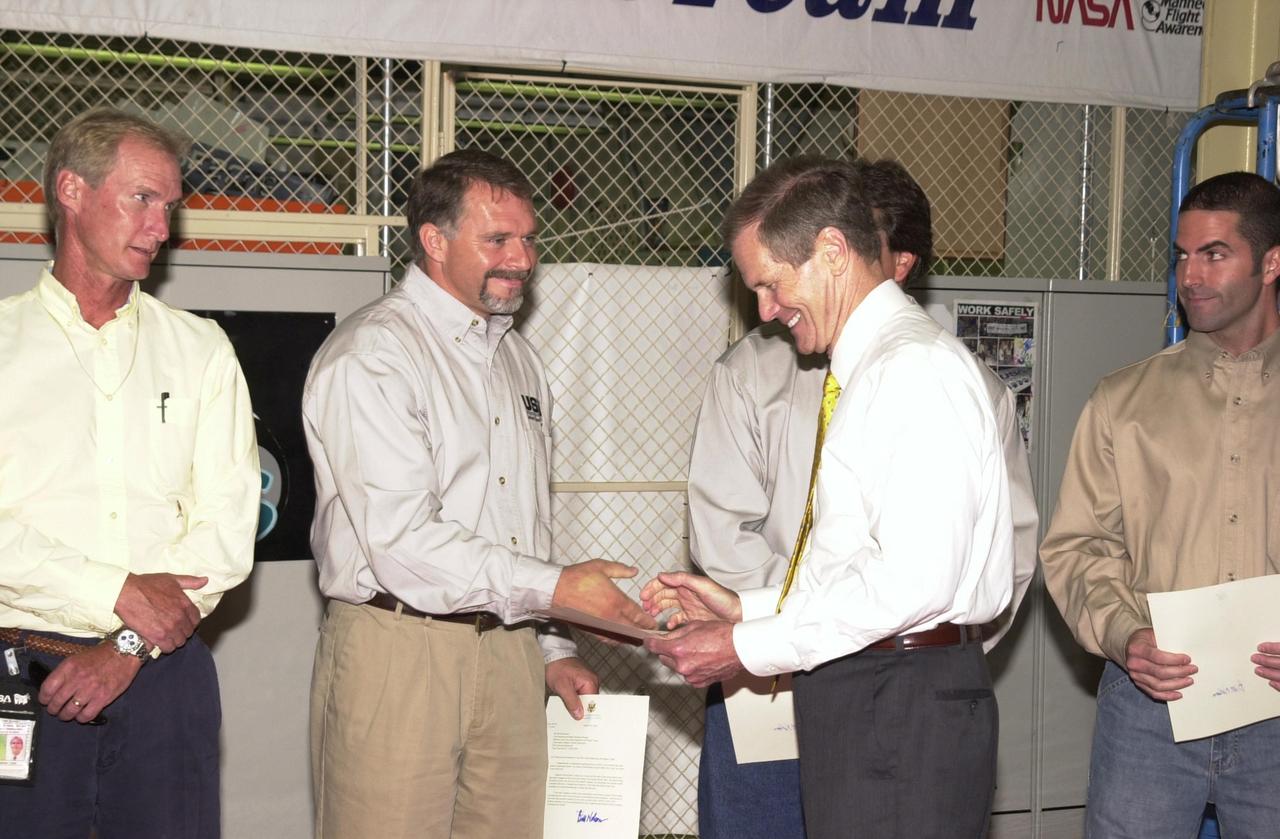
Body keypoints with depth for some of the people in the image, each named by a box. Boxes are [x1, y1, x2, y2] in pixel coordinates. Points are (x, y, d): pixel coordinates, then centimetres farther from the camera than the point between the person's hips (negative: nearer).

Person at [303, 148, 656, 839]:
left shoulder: (516, 357, 18)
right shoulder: (371, 355, -10)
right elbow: (401, 542, -18)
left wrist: (553, 649, 19)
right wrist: (556, 587, -18)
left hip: (508, 654, 7)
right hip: (397, 654, -7)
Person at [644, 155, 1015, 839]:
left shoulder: (917, 369, -13)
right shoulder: (867, 367, 17)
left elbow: (914, 578, -21)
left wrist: (749, 647, -15)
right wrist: (745, 609, 9)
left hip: (904, 709, -9)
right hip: (858, 704, 9)